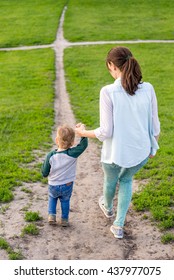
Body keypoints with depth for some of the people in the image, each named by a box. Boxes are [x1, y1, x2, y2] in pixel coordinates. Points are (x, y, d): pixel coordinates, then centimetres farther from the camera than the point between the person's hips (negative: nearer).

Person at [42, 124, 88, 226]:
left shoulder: (50, 156, -20)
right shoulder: (73, 154, -24)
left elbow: (45, 173, -12)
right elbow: (84, 144, -13)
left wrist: (44, 164, 8)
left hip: (53, 186, 0)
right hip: (67, 186, 0)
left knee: (52, 198, 29)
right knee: (65, 201, 25)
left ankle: (52, 215, 20)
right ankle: (64, 219, 30)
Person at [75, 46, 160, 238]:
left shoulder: (108, 92, -20)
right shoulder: (148, 89, -9)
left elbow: (106, 132, -18)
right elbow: (155, 126, -1)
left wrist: (84, 133, 0)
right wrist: (153, 147, 17)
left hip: (116, 154, -3)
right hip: (141, 152, 3)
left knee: (110, 180, 31)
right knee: (126, 179, 33)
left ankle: (108, 208, 62)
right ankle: (119, 226, 35)